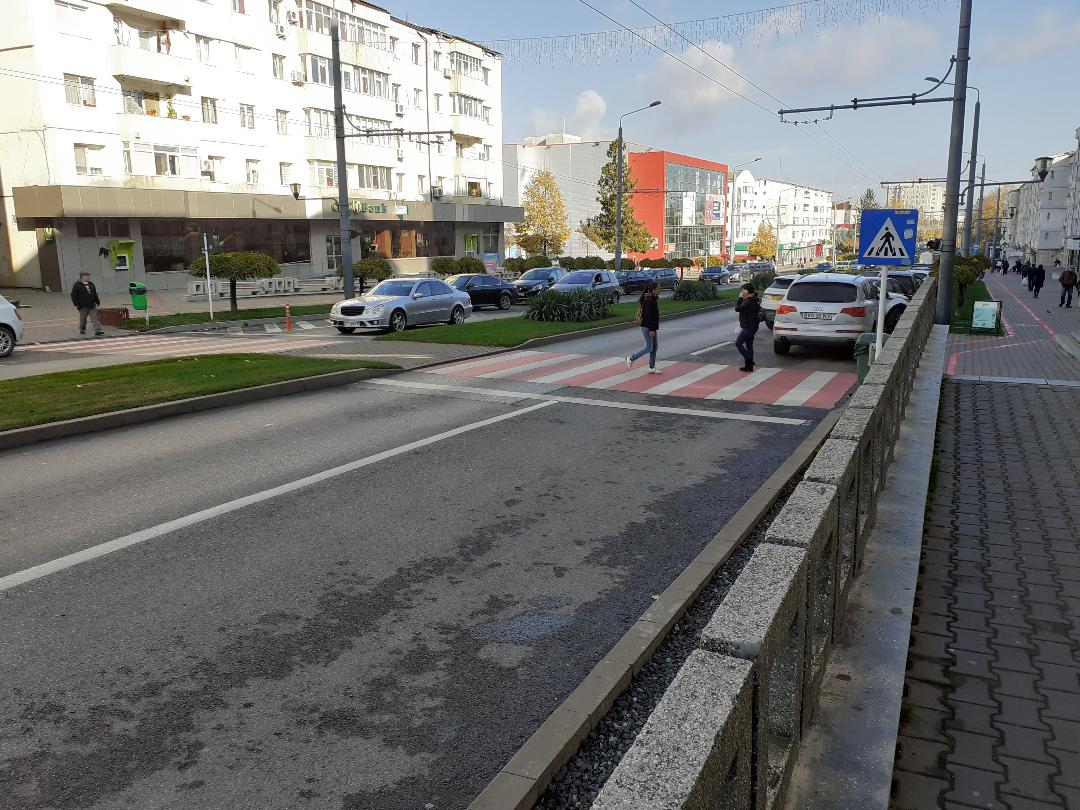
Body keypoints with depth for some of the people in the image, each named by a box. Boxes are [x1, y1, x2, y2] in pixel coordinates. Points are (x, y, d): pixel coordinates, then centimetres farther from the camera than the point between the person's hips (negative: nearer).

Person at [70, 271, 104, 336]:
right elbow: (74, 295, -6)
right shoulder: (77, 285, -4)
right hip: (83, 306, -4)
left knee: (94, 318, -5)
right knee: (83, 318, 7)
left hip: (92, 305, 4)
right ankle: (82, 330, 24)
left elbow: (95, 294, 22)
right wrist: (76, 304, -12)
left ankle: (97, 330, -10)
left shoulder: (91, 284, 13)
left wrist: (97, 301, 19)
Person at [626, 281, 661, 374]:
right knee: (649, 348, -4)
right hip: (647, 328, -10)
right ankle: (631, 359, 7)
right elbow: (649, 316, -22)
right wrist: (652, 330, -22)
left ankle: (652, 368, 17)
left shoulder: (654, 299, 11)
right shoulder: (649, 301, -20)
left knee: (655, 347, 11)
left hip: (651, 327, 10)